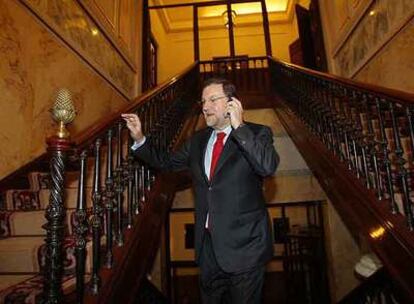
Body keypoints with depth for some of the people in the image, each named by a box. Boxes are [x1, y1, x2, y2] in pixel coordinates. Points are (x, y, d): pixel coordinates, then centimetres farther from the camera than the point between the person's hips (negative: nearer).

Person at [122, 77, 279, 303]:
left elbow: (268, 166, -25)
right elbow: (167, 162, 16)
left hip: (244, 245, -4)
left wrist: (239, 126, -24)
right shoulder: (198, 140, 8)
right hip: (207, 244, 5)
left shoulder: (257, 133, -7)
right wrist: (139, 139, 5)